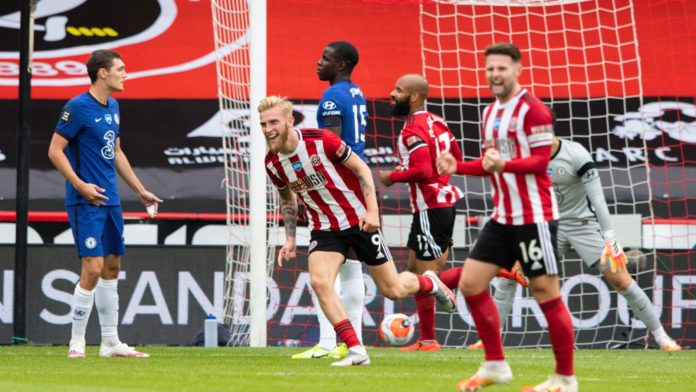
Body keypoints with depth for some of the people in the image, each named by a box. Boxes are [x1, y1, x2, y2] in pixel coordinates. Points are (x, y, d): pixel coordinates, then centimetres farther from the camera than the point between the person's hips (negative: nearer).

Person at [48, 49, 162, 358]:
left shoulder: (113, 107, 14)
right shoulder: (77, 107, -12)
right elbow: (55, 150, -13)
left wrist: (140, 190, 23)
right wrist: (80, 185, -21)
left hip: (111, 201, 9)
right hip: (86, 203, -9)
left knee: (112, 266, 11)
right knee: (93, 269, -13)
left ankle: (110, 342, 18)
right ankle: (77, 342, -4)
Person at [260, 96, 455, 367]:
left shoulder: (320, 140, -20)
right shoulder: (272, 163, -6)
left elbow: (361, 169, -10)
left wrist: (372, 211, -17)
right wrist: (290, 238, 7)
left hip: (359, 220, -4)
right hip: (324, 229, 4)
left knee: (392, 290, 4)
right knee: (319, 282, -22)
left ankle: (430, 283, 39)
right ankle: (356, 351, -17)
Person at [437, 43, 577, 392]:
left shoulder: (532, 110, -11)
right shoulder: (490, 113, 15)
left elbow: (540, 161, -17)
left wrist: (504, 164, -32)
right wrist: (456, 167, 7)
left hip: (533, 215, -8)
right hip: (502, 216, 9)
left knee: (546, 293, -5)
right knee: (470, 283, 4)